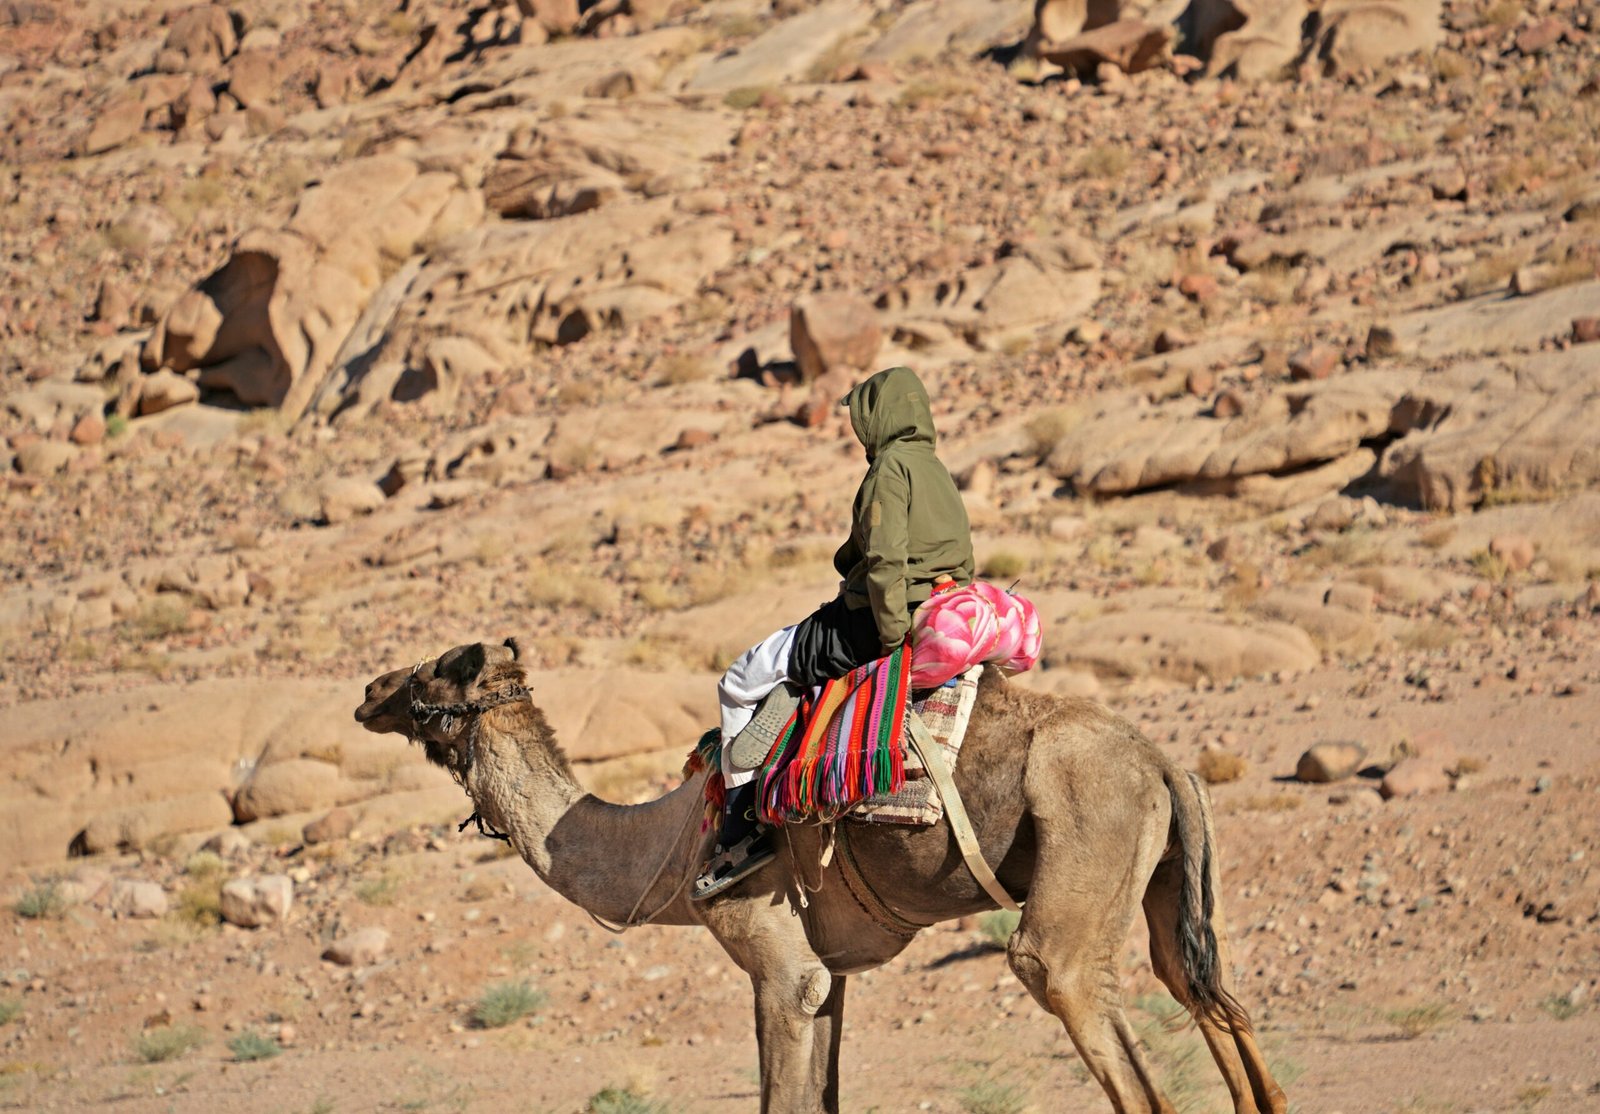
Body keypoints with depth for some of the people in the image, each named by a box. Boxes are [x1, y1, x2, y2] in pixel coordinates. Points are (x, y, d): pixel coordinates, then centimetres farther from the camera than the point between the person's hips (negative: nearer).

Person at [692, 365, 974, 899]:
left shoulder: (891, 466, -13)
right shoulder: (939, 472, 15)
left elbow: (886, 560, -21)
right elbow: (964, 562, 16)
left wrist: (893, 637, -20)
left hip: (873, 621, -9)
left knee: (742, 683, 3)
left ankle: (743, 825, 2)